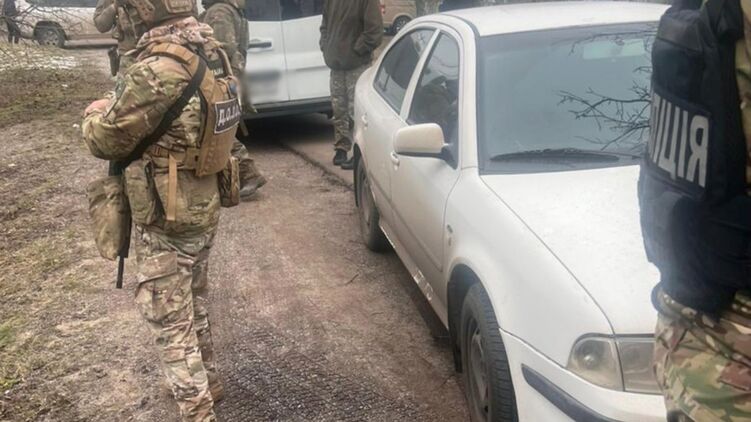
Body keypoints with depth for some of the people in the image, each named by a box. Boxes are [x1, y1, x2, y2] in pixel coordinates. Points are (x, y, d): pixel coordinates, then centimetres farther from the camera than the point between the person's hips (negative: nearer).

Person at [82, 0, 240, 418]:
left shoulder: (158, 70, -29)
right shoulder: (212, 50, -1)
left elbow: (105, 140, -15)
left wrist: (96, 113, 6)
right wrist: (122, 104, 7)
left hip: (168, 220, -8)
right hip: (206, 208, 8)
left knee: (170, 320, 8)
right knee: (194, 303, 26)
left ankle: (197, 410, 19)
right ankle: (207, 381, 44)